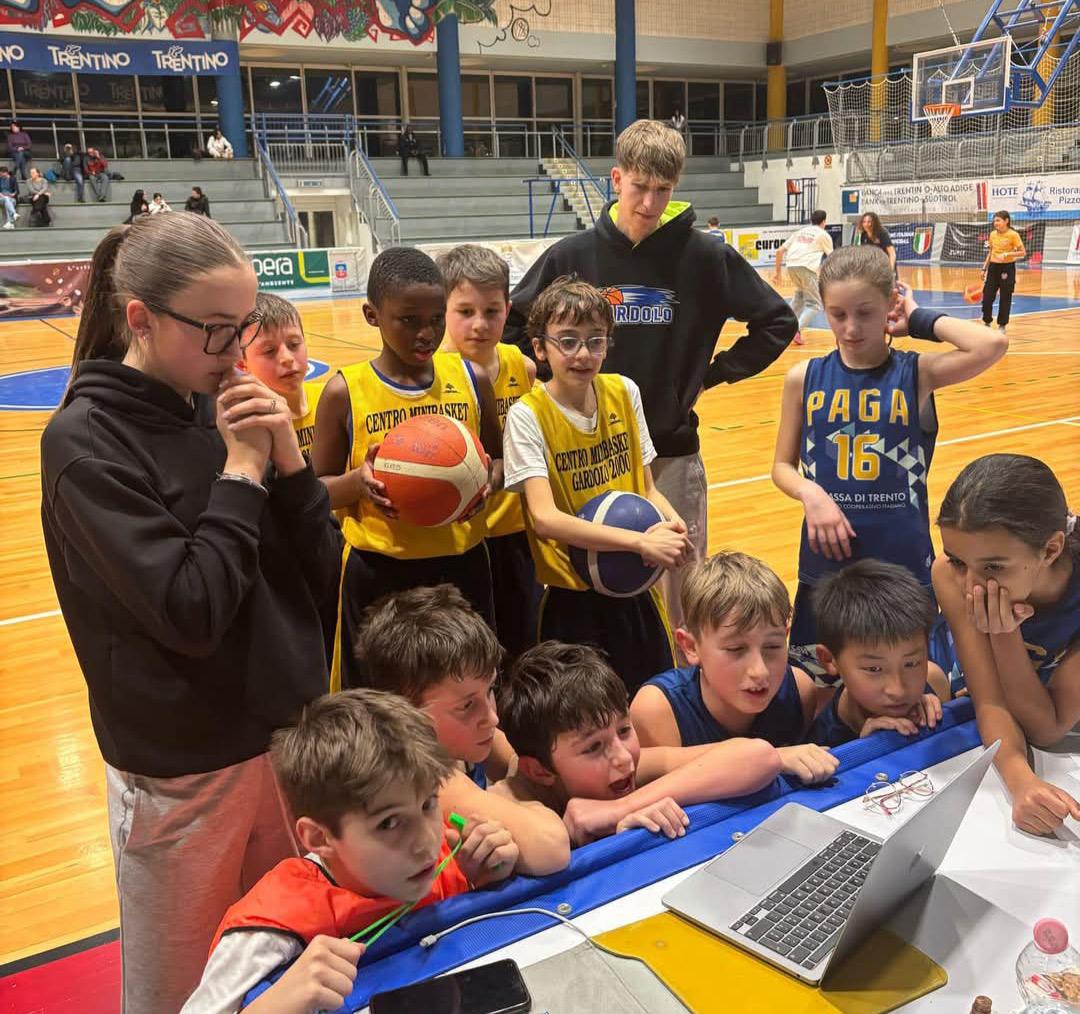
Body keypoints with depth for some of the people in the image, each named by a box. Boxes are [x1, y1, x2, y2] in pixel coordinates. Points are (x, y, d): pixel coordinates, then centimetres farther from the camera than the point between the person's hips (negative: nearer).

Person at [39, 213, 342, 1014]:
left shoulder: (225, 409, 1)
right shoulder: (85, 439, -15)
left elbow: (324, 582, 0)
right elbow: (190, 612, -23)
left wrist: (287, 461, -13)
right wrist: (240, 470, -18)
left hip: (292, 735, 5)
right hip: (184, 767, -5)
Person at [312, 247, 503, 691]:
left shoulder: (471, 378, -1)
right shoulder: (345, 391, -7)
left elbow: (497, 457, 12)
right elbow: (318, 489, 0)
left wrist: (489, 480, -11)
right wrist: (358, 481, -21)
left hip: (461, 562, 2)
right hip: (378, 571, -2)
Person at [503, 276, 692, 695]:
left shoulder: (624, 393, 1)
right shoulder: (528, 416, -13)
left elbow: (646, 487, 8)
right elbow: (544, 517, -23)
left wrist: (671, 521, -14)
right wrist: (640, 542, -31)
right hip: (573, 601, -4)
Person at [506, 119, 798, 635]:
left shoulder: (703, 255, -6)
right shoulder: (573, 256, -4)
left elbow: (777, 321, 3)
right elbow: (513, 324, 7)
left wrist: (713, 373, -1)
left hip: (674, 450, 0)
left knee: (685, 582, 10)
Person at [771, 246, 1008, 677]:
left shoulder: (917, 374, -5)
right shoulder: (804, 378, 0)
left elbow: (993, 345, -23)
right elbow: (783, 467, 6)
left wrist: (919, 319, -9)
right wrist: (811, 493, -15)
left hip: (904, 562, -1)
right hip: (825, 561, 2)